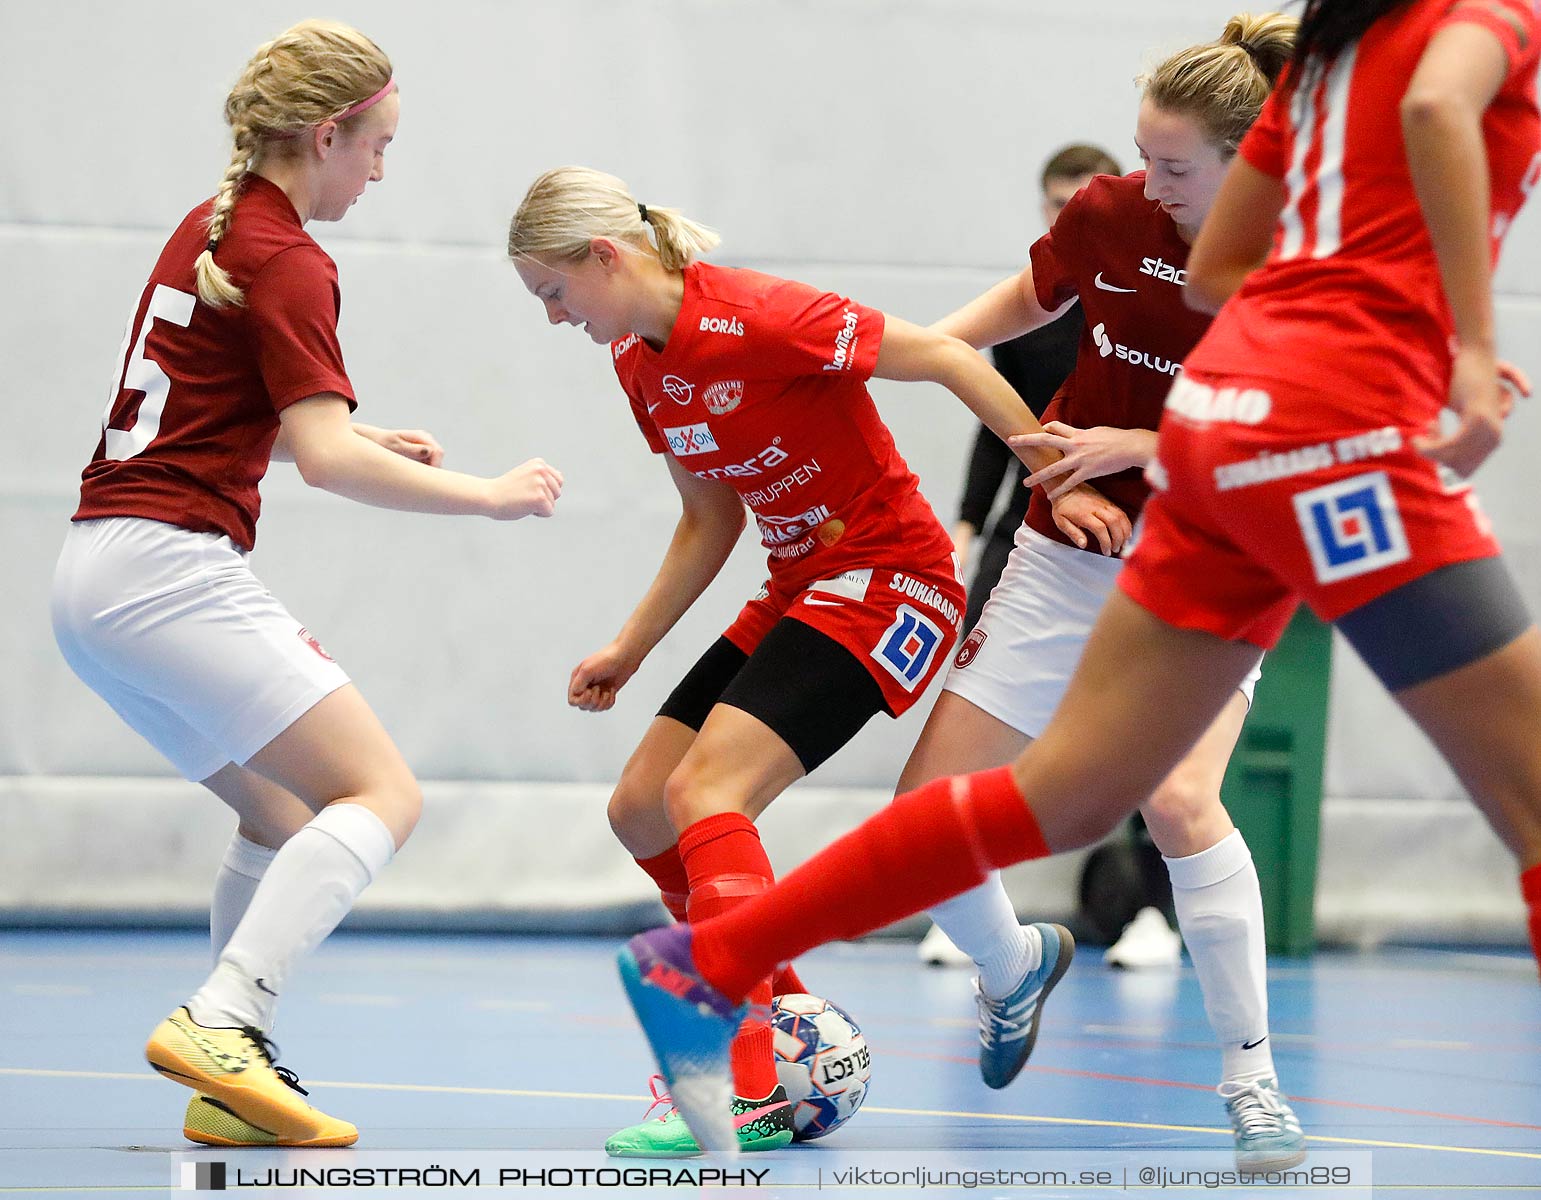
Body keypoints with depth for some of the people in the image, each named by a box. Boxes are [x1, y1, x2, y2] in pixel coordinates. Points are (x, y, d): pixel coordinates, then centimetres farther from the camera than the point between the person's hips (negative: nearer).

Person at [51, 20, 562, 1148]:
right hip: (173, 570, -10)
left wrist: (363, 439, 23)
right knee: (383, 795, -10)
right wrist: (489, 494, -10)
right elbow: (327, 458, -20)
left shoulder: (209, 227, 17)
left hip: (96, 573, 10)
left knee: (285, 816, 17)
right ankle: (218, 1022, -24)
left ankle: (230, 1079, 9)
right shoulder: (288, 264, -10)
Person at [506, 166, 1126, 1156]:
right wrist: (630, 649, 12)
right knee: (641, 810, 4)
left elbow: (948, 358, -16)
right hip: (797, 592, 9)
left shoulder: (756, 318, -21)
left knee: (704, 790, -23)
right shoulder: (637, 361, 6)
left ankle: (747, 1089, -24)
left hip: (891, 581, -9)